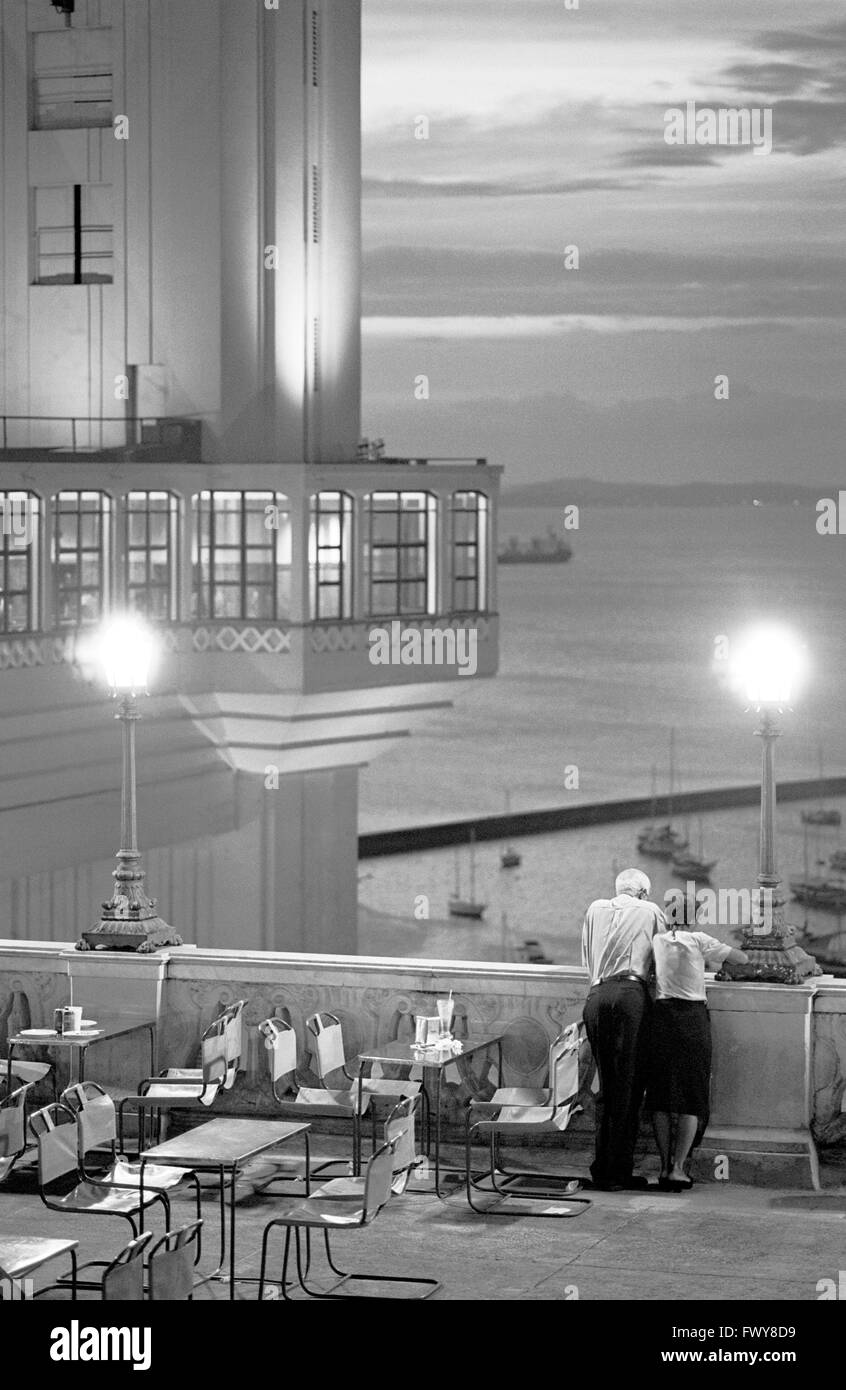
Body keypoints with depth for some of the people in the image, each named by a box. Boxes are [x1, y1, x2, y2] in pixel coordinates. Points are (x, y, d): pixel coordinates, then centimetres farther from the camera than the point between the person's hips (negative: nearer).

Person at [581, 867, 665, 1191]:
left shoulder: (595, 909, 20)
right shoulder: (650, 911, 11)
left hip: (595, 997, 4)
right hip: (630, 994, -4)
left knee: (606, 1088, 12)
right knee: (628, 1088, -2)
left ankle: (601, 1170, 10)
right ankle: (618, 1173, -5)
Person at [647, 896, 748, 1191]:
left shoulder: (657, 942, 9)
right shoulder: (699, 941, 2)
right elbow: (743, 959, 7)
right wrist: (725, 953, 27)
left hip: (661, 1015, 2)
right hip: (693, 1018, -2)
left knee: (661, 1097, 9)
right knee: (691, 1096, 3)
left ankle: (665, 1166, 7)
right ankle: (678, 1167, -3)